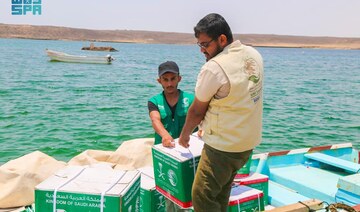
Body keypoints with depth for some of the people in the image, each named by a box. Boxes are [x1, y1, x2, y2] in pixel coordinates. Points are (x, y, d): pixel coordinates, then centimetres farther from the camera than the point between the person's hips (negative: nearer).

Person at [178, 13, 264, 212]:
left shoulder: (213, 68, -23)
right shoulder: (254, 55, 2)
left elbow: (197, 111, -11)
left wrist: (184, 134, 8)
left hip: (223, 147, -9)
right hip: (249, 140, 9)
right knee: (221, 194, 21)